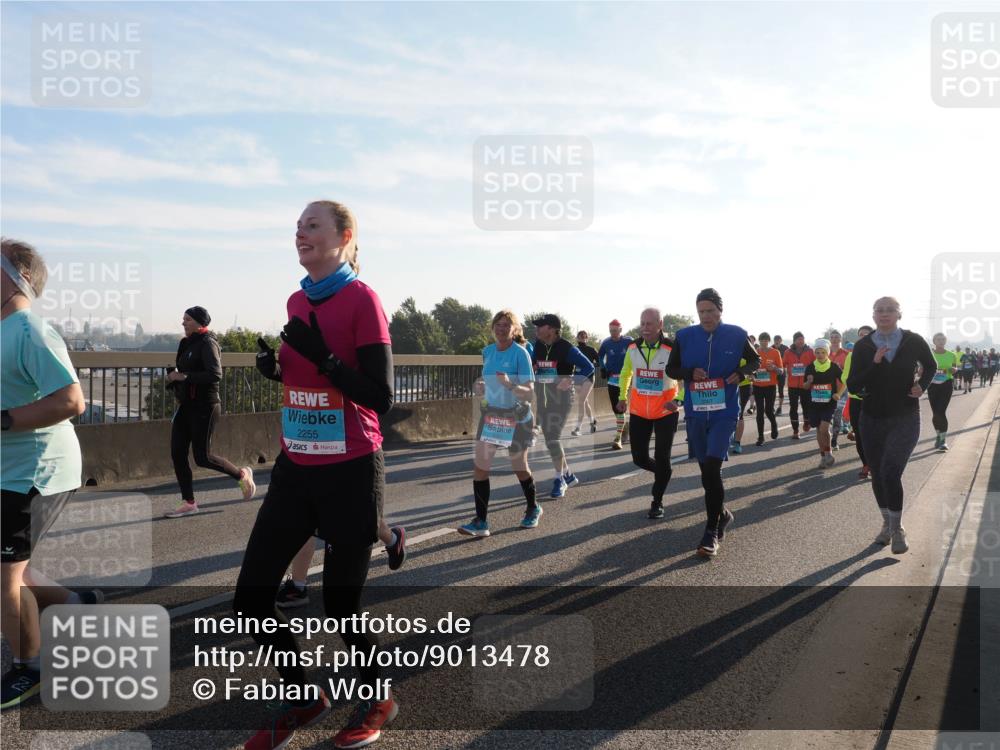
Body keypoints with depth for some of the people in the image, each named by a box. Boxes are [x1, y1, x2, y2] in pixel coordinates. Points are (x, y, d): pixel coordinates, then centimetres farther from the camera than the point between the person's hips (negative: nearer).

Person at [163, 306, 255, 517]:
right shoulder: (189, 344, 13)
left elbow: (215, 374, -25)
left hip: (204, 406, -9)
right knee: (177, 453, 3)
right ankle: (188, 503, 11)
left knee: (202, 457, -6)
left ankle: (242, 475, 17)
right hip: (186, 405, 9)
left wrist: (184, 376, -24)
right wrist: (174, 377, 6)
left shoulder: (207, 343, -13)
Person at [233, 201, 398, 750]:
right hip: (295, 470, 7)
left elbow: (380, 399, -17)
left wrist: (321, 356, -24)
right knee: (251, 595, 5)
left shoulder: (361, 299, -12)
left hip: (349, 473, -7)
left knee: (340, 605, 3)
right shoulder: (297, 302, 10)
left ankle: (379, 700, 33)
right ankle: (303, 698, 29)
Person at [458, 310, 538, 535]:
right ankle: (481, 522, 1)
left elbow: (528, 392, -19)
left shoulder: (520, 353, -15)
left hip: (516, 417, -5)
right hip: (491, 414, 5)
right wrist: (481, 387, 1)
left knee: (519, 467, 10)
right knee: (479, 467, -5)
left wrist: (509, 384, -36)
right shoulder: (487, 352, 4)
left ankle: (533, 509, 36)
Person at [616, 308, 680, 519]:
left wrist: (679, 400, -22)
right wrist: (623, 397, 15)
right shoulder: (632, 348, -4)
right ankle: (662, 473, 38)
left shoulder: (672, 349, -17)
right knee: (639, 458, 5)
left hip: (665, 412, -3)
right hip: (638, 411, 4)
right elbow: (626, 372, 15)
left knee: (661, 458, 1)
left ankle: (657, 502, 19)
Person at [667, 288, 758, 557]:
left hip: (724, 412, -3)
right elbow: (671, 369, 7)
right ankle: (722, 513, 38)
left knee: (712, 467, -15)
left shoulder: (736, 335, -2)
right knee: (707, 470, 13)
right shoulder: (684, 336, 0)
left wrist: (741, 372, -8)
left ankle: (711, 532, -5)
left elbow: (755, 360, 14)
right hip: (695, 413, 3)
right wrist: (690, 373, -13)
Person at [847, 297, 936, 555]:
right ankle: (887, 523, 31)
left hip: (905, 419, -2)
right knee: (878, 475, 11)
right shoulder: (863, 347, -4)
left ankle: (897, 529, -1)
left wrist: (922, 386, -3)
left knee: (890, 472, -18)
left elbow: (931, 366, 15)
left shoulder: (914, 341, -5)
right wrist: (874, 364, -21)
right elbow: (852, 385, -9)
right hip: (873, 419, 2)